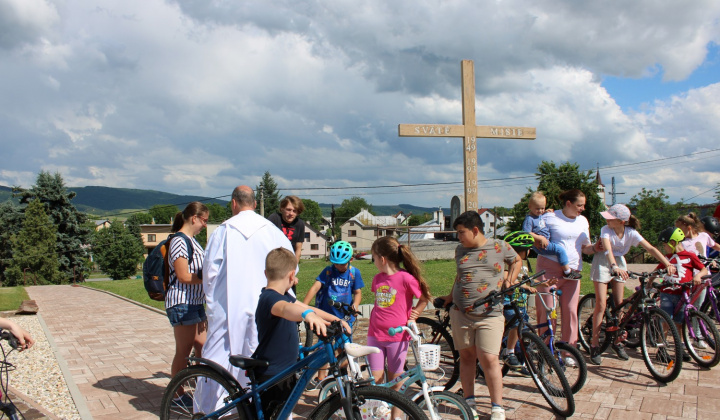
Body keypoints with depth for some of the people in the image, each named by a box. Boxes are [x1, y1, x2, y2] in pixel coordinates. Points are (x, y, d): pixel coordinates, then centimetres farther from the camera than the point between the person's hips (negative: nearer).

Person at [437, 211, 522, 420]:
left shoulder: (499, 247, 0)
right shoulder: (460, 250, 9)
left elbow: (517, 261, 17)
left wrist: (509, 280, 3)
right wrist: (450, 297, 19)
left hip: (490, 315, -3)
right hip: (461, 314, 4)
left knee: (489, 359, -8)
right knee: (466, 357, 9)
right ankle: (469, 402, 22)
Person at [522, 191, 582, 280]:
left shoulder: (540, 215, 11)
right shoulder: (529, 219, -18)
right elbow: (527, 233, -25)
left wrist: (546, 212, 16)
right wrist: (540, 238, -27)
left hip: (546, 241, 11)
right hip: (541, 246, -11)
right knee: (560, 249, -22)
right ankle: (567, 272, -13)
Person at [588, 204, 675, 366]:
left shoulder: (631, 233, -14)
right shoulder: (606, 230, -22)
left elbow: (651, 248, -20)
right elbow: (608, 249, -37)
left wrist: (668, 264, -33)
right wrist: (614, 266, -54)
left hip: (619, 263, 4)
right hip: (603, 263, -3)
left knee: (619, 304, 4)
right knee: (601, 304, -8)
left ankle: (617, 342, 22)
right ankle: (594, 345, -2)